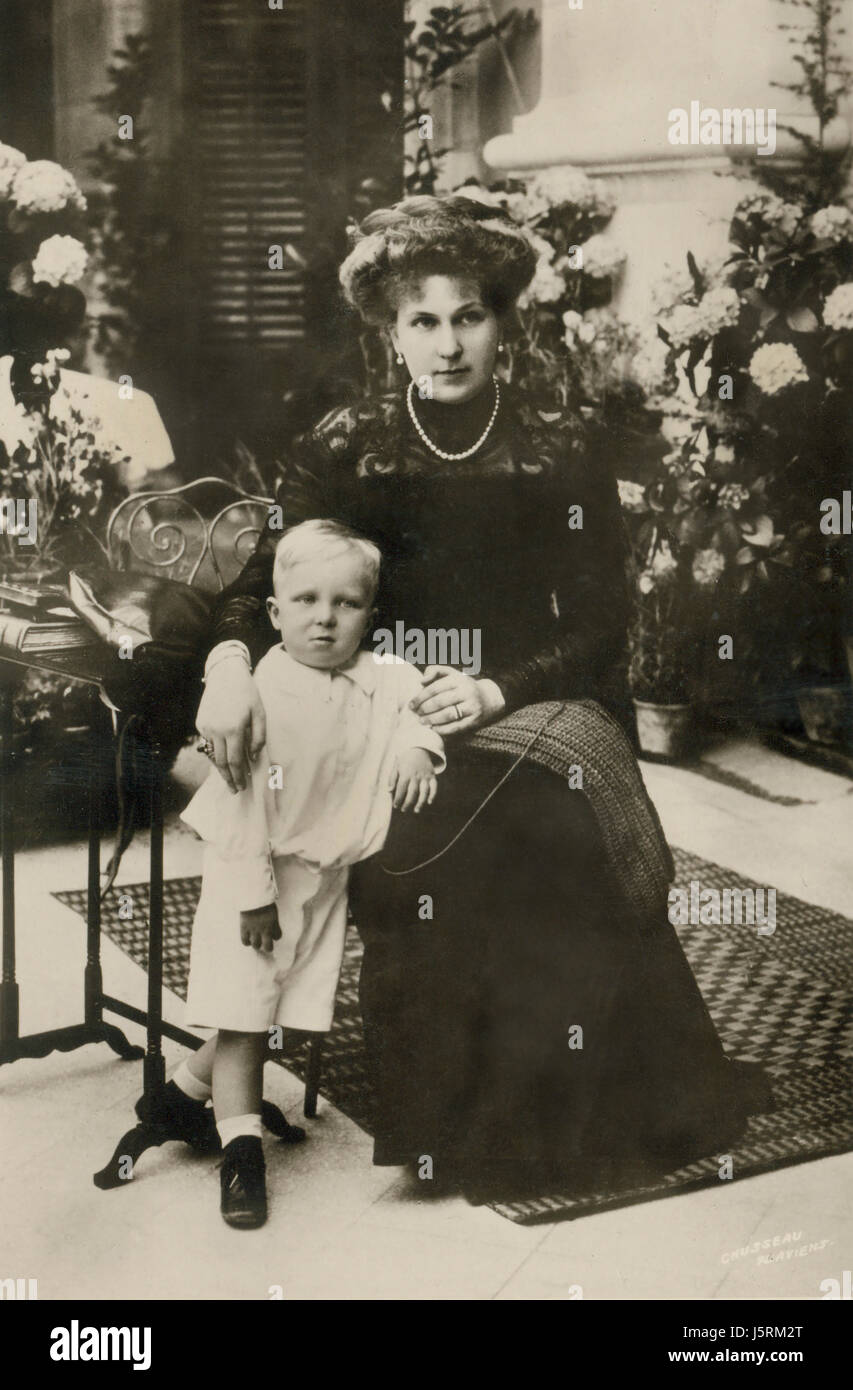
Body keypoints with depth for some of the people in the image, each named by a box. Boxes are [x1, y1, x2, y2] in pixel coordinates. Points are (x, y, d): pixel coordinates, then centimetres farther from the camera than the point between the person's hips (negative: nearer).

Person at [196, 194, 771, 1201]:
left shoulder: (564, 451, 5)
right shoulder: (345, 448, 8)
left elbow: (599, 627, 2)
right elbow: (262, 580, 6)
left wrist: (496, 690, -16)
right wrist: (230, 658, -18)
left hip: (542, 705, 0)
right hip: (391, 721, 1)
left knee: (553, 821, -34)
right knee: (423, 852, -33)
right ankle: (451, 1124, -14)